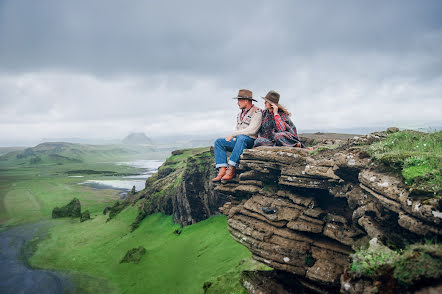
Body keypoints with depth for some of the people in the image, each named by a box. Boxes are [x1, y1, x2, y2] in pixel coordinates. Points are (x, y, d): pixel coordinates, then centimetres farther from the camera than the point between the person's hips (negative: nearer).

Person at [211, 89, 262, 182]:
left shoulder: (257, 112, -5)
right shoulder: (240, 114, 21)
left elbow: (252, 130, -18)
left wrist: (232, 135, -14)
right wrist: (234, 137, 3)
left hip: (250, 140, -8)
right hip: (239, 141, 8)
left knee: (241, 138, -40)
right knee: (219, 142, -9)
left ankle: (231, 170, -39)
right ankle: (222, 170, -25)